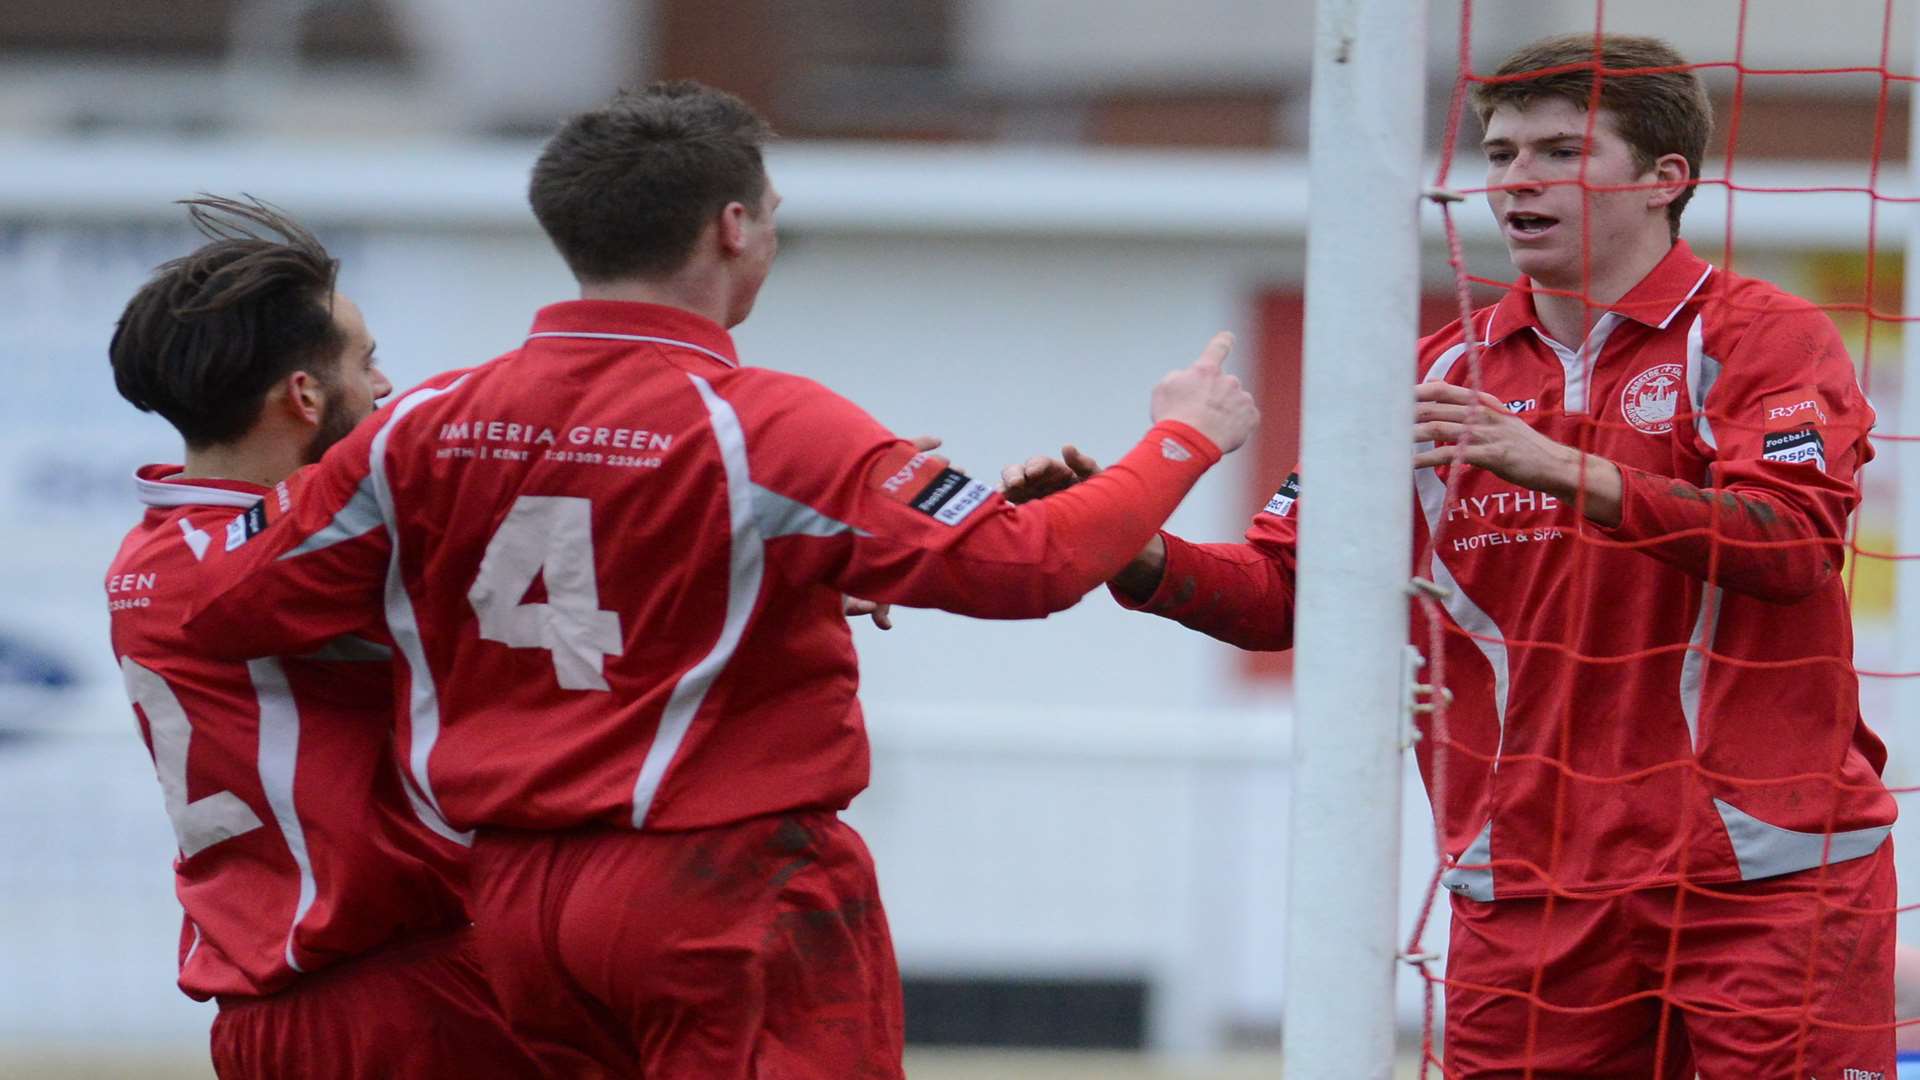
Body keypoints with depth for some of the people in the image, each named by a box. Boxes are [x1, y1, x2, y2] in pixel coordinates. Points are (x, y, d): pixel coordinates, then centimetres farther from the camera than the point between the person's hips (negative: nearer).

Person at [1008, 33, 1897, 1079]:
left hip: (1762, 878, -4)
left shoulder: (1761, 338, -1)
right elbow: (1284, 586, 11)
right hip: (1528, 894, 4)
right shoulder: (1439, 377, 14)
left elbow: (1792, 540, -18)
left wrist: (1564, 470, -28)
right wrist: (1135, 555, -9)